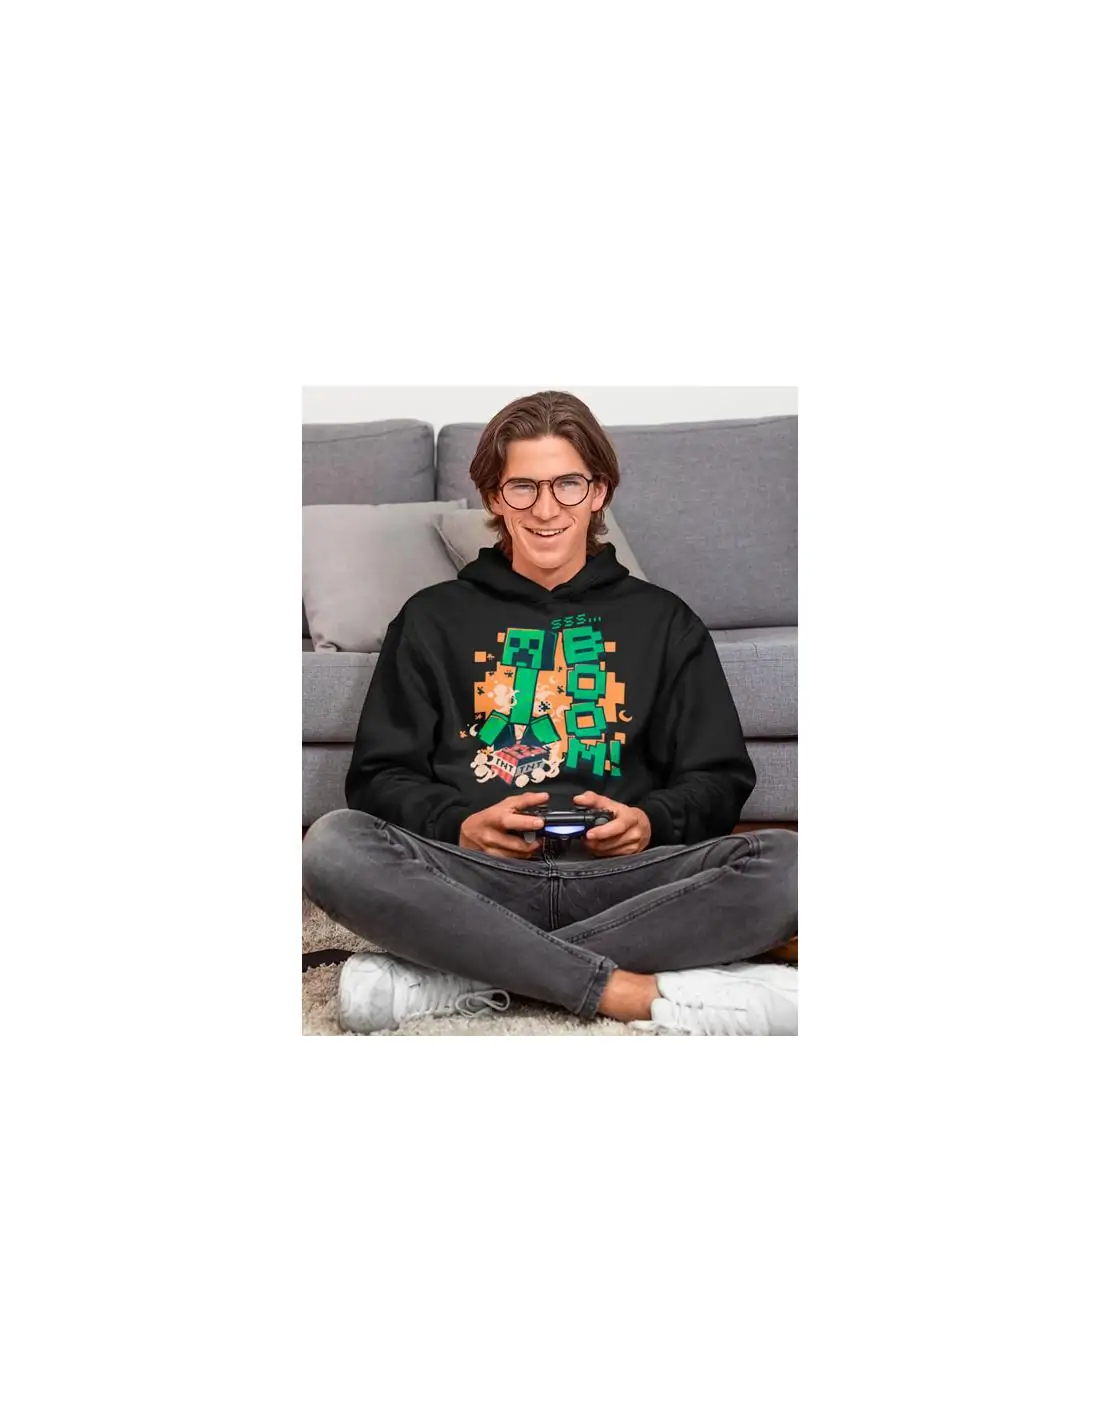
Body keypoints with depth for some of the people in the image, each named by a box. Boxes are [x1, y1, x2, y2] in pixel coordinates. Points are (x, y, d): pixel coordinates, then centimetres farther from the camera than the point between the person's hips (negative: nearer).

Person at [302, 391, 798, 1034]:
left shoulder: (663, 619, 20)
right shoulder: (434, 618, 19)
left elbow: (720, 779, 15)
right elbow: (380, 775, 12)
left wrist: (651, 821, -7)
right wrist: (458, 825, -9)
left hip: (622, 876, 1)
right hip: (475, 877, 0)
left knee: (790, 861, -29)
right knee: (334, 845, -31)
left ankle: (445, 981, -29)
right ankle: (639, 993, -32)